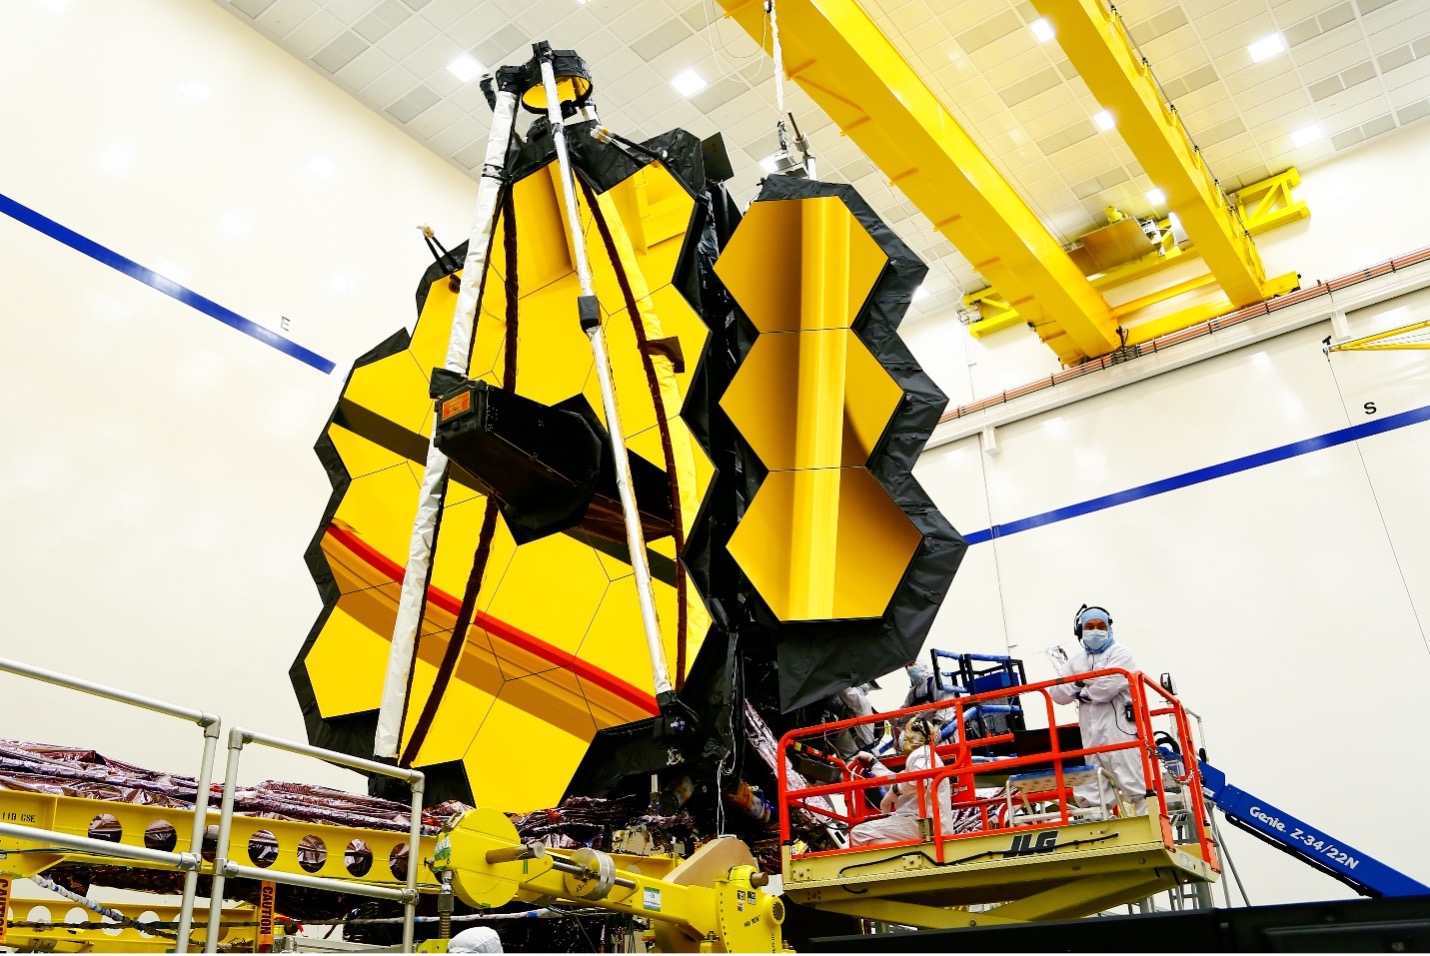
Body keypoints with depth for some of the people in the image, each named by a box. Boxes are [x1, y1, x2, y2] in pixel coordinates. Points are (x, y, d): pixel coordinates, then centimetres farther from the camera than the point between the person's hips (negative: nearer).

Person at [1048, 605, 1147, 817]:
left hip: (1119, 729, -6)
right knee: (1087, 795, 5)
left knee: (1135, 787, -7)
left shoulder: (1120, 654, 3)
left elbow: (1108, 685, -14)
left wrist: (1082, 693, 1)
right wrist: (1076, 683, -7)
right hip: (1090, 735, 6)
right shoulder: (1076, 662, 20)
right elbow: (1058, 695, 11)